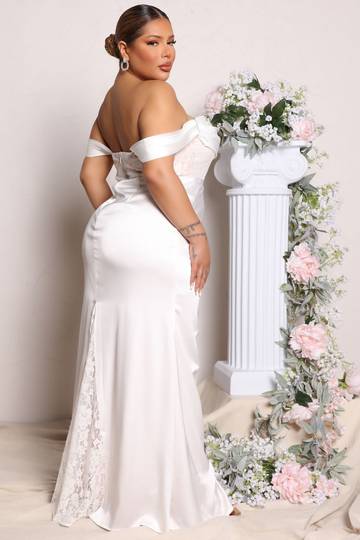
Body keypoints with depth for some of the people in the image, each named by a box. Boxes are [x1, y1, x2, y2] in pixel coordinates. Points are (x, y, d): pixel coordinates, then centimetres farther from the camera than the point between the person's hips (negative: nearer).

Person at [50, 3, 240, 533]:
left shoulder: (112, 100, 14)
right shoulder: (156, 94, -13)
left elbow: (92, 173, 17)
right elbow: (159, 173, -22)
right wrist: (198, 236, -15)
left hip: (111, 235, 9)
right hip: (153, 245, -9)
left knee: (115, 361, 15)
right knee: (157, 365, 0)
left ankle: (107, 482, 28)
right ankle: (169, 489, 14)